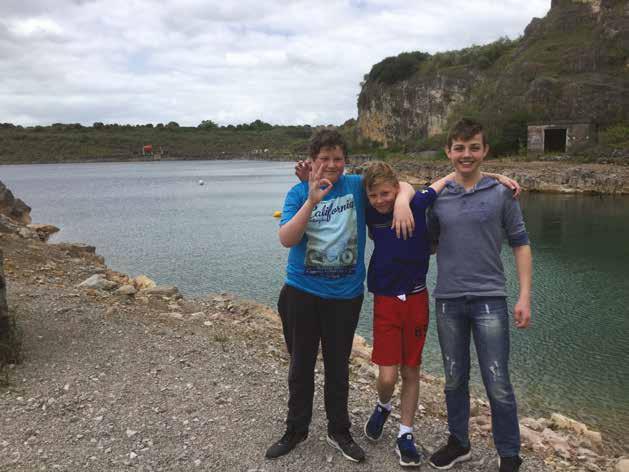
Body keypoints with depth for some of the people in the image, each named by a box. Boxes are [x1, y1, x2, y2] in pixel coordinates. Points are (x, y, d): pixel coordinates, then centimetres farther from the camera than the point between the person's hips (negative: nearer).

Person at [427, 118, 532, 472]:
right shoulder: (438, 197, 5)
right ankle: (459, 443, 33)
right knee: (455, 380, 15)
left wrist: (525, 296, -5)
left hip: (489, 299, -3)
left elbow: (521, 244, 1)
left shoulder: (501, 194, -1)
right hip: (448, 300, 3)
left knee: (498, 385, 0)